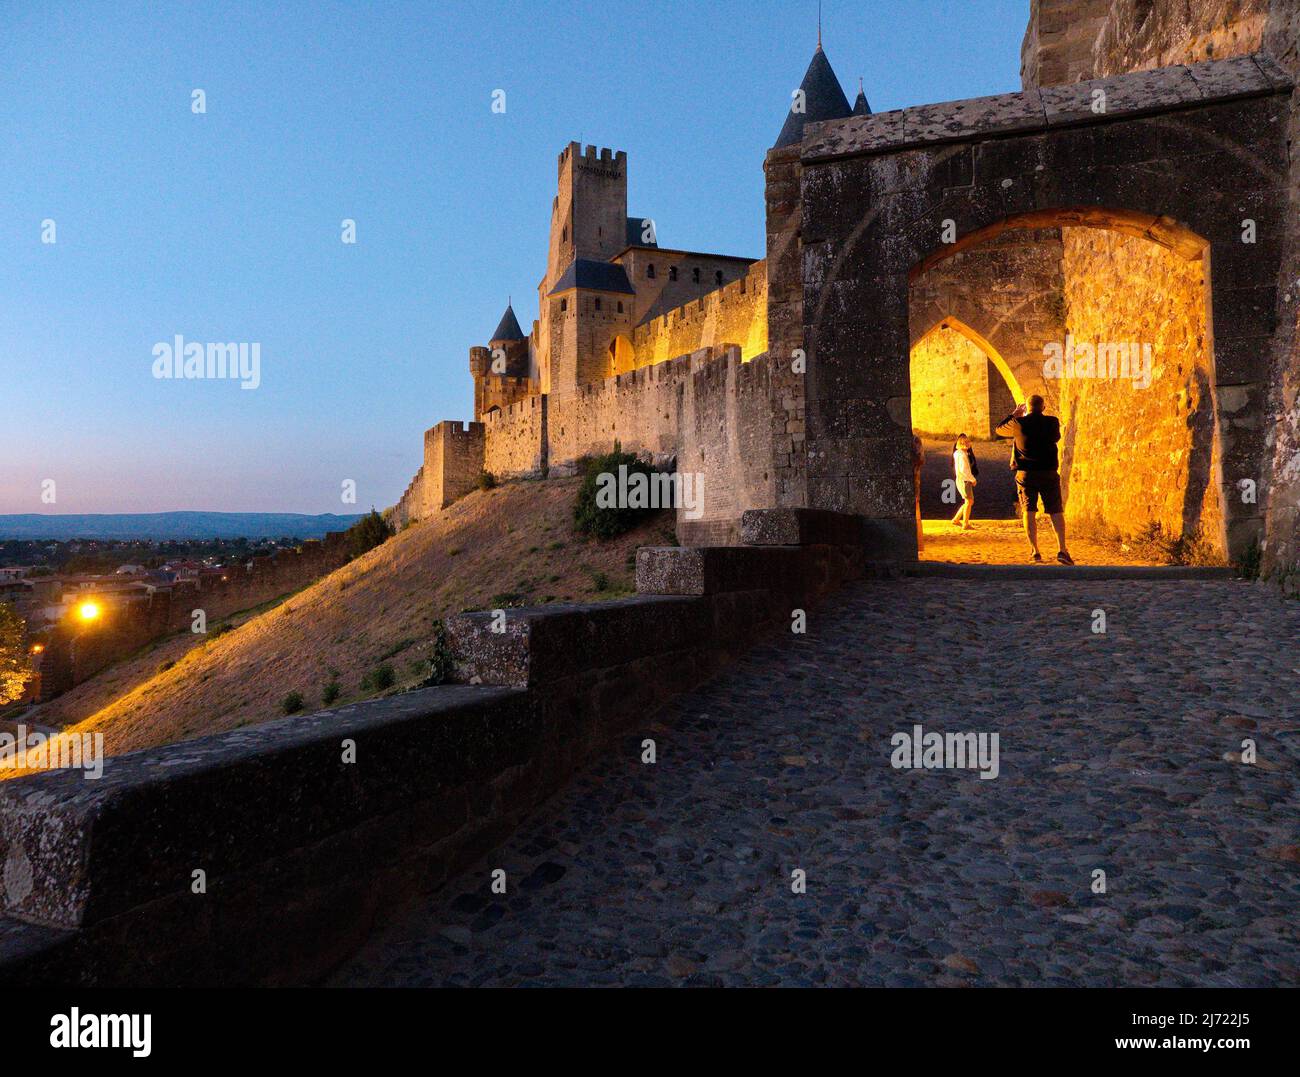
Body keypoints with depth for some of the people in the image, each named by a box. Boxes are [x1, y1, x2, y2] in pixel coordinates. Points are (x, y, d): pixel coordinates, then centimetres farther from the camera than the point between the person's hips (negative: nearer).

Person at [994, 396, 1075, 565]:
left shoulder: (1019, 423, -6)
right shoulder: (1052, 422, -1)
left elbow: (999, 430, 11)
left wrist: (1014, 415, 23)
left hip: (1026, 473, -1)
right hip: (1049, 473, 1)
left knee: (1029, 511, 4)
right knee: (1056, 511, 5)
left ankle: (1034, 551, -3)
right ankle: (1062, 549, -6)